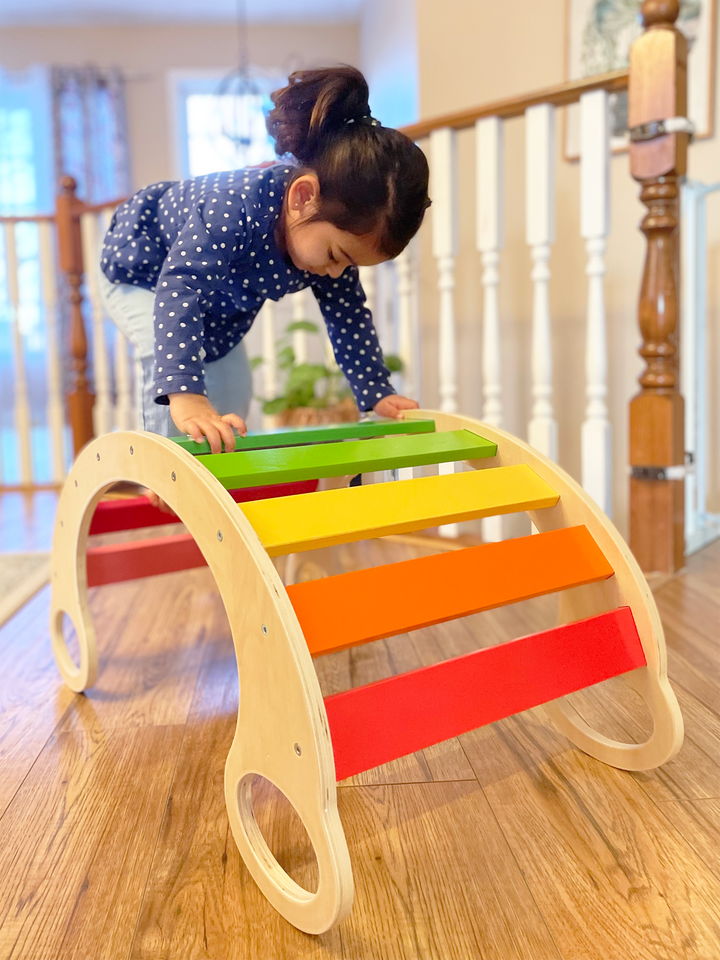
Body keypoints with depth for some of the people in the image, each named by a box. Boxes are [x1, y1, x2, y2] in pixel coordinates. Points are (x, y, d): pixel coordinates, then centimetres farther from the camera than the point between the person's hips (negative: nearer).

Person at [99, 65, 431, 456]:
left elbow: (348, 314, -13)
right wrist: (184, 396, -66)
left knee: (233, 388, 6)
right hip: (140, 268, -6)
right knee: (172, 358, -31)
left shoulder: (338, 229, -23)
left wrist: (377, 392, -18)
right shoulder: (232, 206, -46)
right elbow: (179, 290, -54)